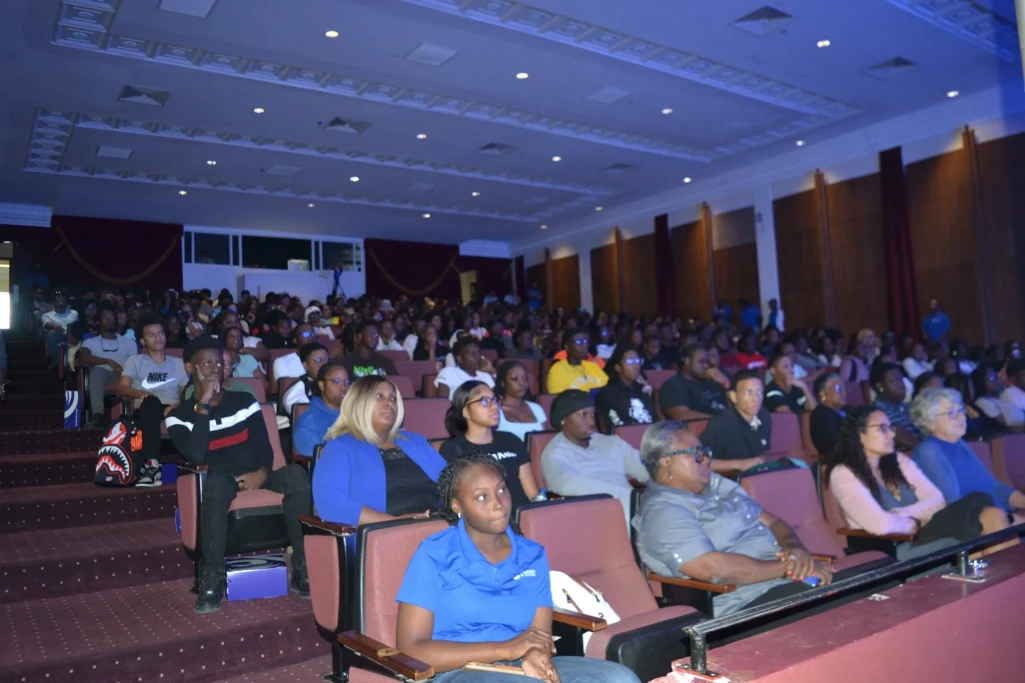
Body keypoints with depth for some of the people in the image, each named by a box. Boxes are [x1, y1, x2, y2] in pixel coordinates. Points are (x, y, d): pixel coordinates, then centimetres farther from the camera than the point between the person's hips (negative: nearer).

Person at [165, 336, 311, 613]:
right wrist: (203, 406, -13)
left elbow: (263, 446, 5)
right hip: (218, 481, -2)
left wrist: (262, 472, -17)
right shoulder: (179, 416, 5)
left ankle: (302, 568, -26)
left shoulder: (245, 402, 13)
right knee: (217, 478, -40)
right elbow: (196, 457, -13)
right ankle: (212, 579, -33)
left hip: (253, 478, 3)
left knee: (296, 473, -29)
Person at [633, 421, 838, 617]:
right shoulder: (661, 511, -12)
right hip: (748, 602, -9)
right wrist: (786, 566, -16)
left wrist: (795, 548, -7)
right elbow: (715, 569, -23)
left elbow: (772, 522, 16)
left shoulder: (717, 483, 15)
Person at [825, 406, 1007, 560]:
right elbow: (881, 525, -20)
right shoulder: (843, 474, -8)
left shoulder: (899, 461, 16)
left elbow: (937, 500, 7)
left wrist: (902, 515, -11)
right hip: (888, 551, -7)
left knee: (994, 516, -21)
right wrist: (916, 523, -1)